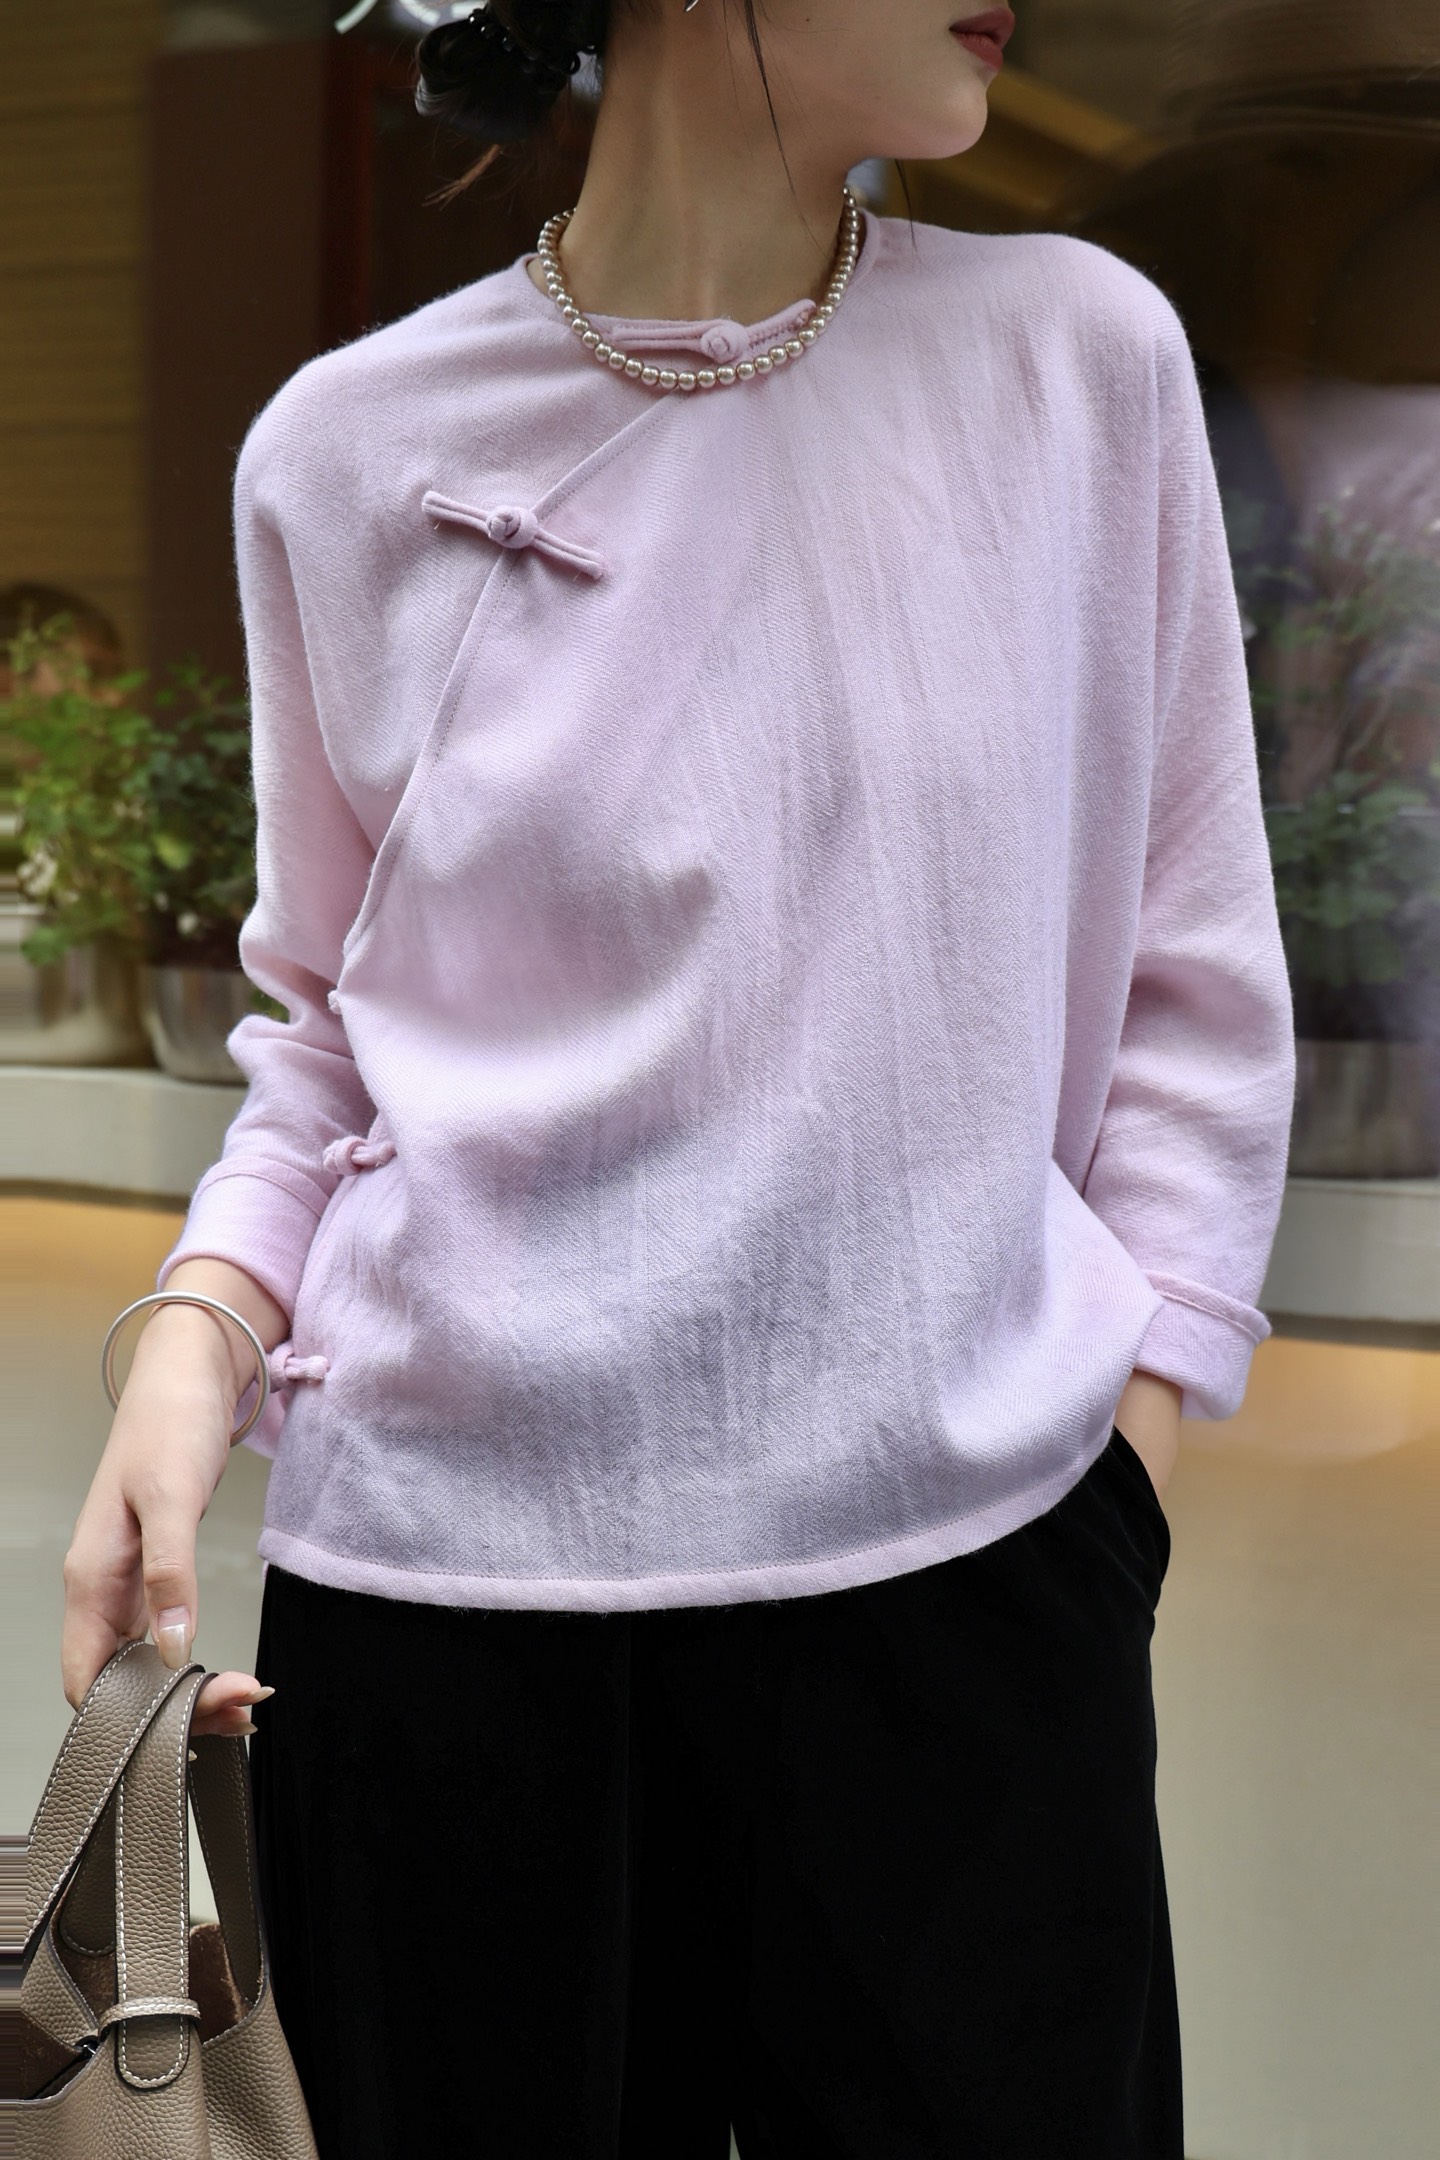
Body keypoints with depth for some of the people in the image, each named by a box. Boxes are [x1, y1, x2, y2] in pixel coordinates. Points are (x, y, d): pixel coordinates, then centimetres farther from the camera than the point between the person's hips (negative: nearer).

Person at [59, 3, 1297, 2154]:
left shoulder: (1080, 352, 2)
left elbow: (1193, 988, 6)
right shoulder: (351, 455, 1)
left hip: (968, 1581, 1)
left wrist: (1116, 1479, 0)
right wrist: (201, 1330, -7)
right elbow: (337, 1029, 11)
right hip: (446, 1577, 0)